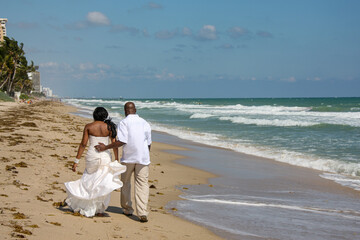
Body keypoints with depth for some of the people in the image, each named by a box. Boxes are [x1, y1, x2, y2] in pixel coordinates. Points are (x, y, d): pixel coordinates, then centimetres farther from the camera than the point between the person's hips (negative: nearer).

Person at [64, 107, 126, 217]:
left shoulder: (88, 127, -1)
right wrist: (116, 160, 6)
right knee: (103, 184, 7)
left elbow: (83, 144, -4)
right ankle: (99, 210, 10)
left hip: (92, 156, 0)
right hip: (105, 157, 0)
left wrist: (76, 161, -1)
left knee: (89, 181, 17)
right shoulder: (109, 127, 0)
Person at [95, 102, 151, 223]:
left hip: (128, 158, -2)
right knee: (142, 184, 0)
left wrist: (105, 147, -10)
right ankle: (142, 213, -11)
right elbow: (148, 144, 12)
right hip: (143, 158, 2)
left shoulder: (123, 123, -5)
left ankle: (127, 209, 27)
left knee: (125, 183, 17)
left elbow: (121, 141, -16)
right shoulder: (145, 123, 9)